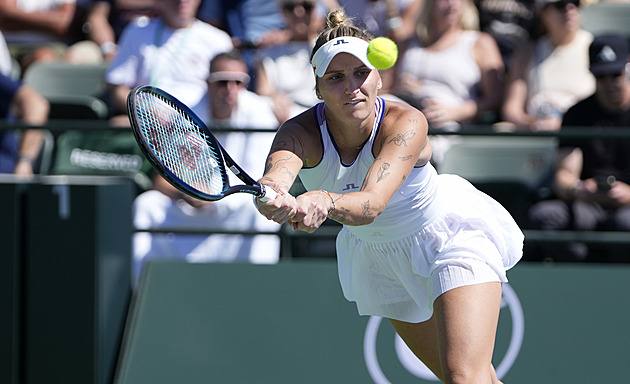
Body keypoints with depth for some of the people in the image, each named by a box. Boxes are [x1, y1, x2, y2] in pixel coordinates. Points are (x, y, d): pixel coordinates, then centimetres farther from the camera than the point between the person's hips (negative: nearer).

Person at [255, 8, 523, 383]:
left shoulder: (407, 123, -32)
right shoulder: (301, 132, -24)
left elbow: (370, 204, -47)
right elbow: (277, 173, -48)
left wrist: (324, 201, -69)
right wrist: (271, 196, -73)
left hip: (451, 235, -4)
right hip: (378, 255, 4)